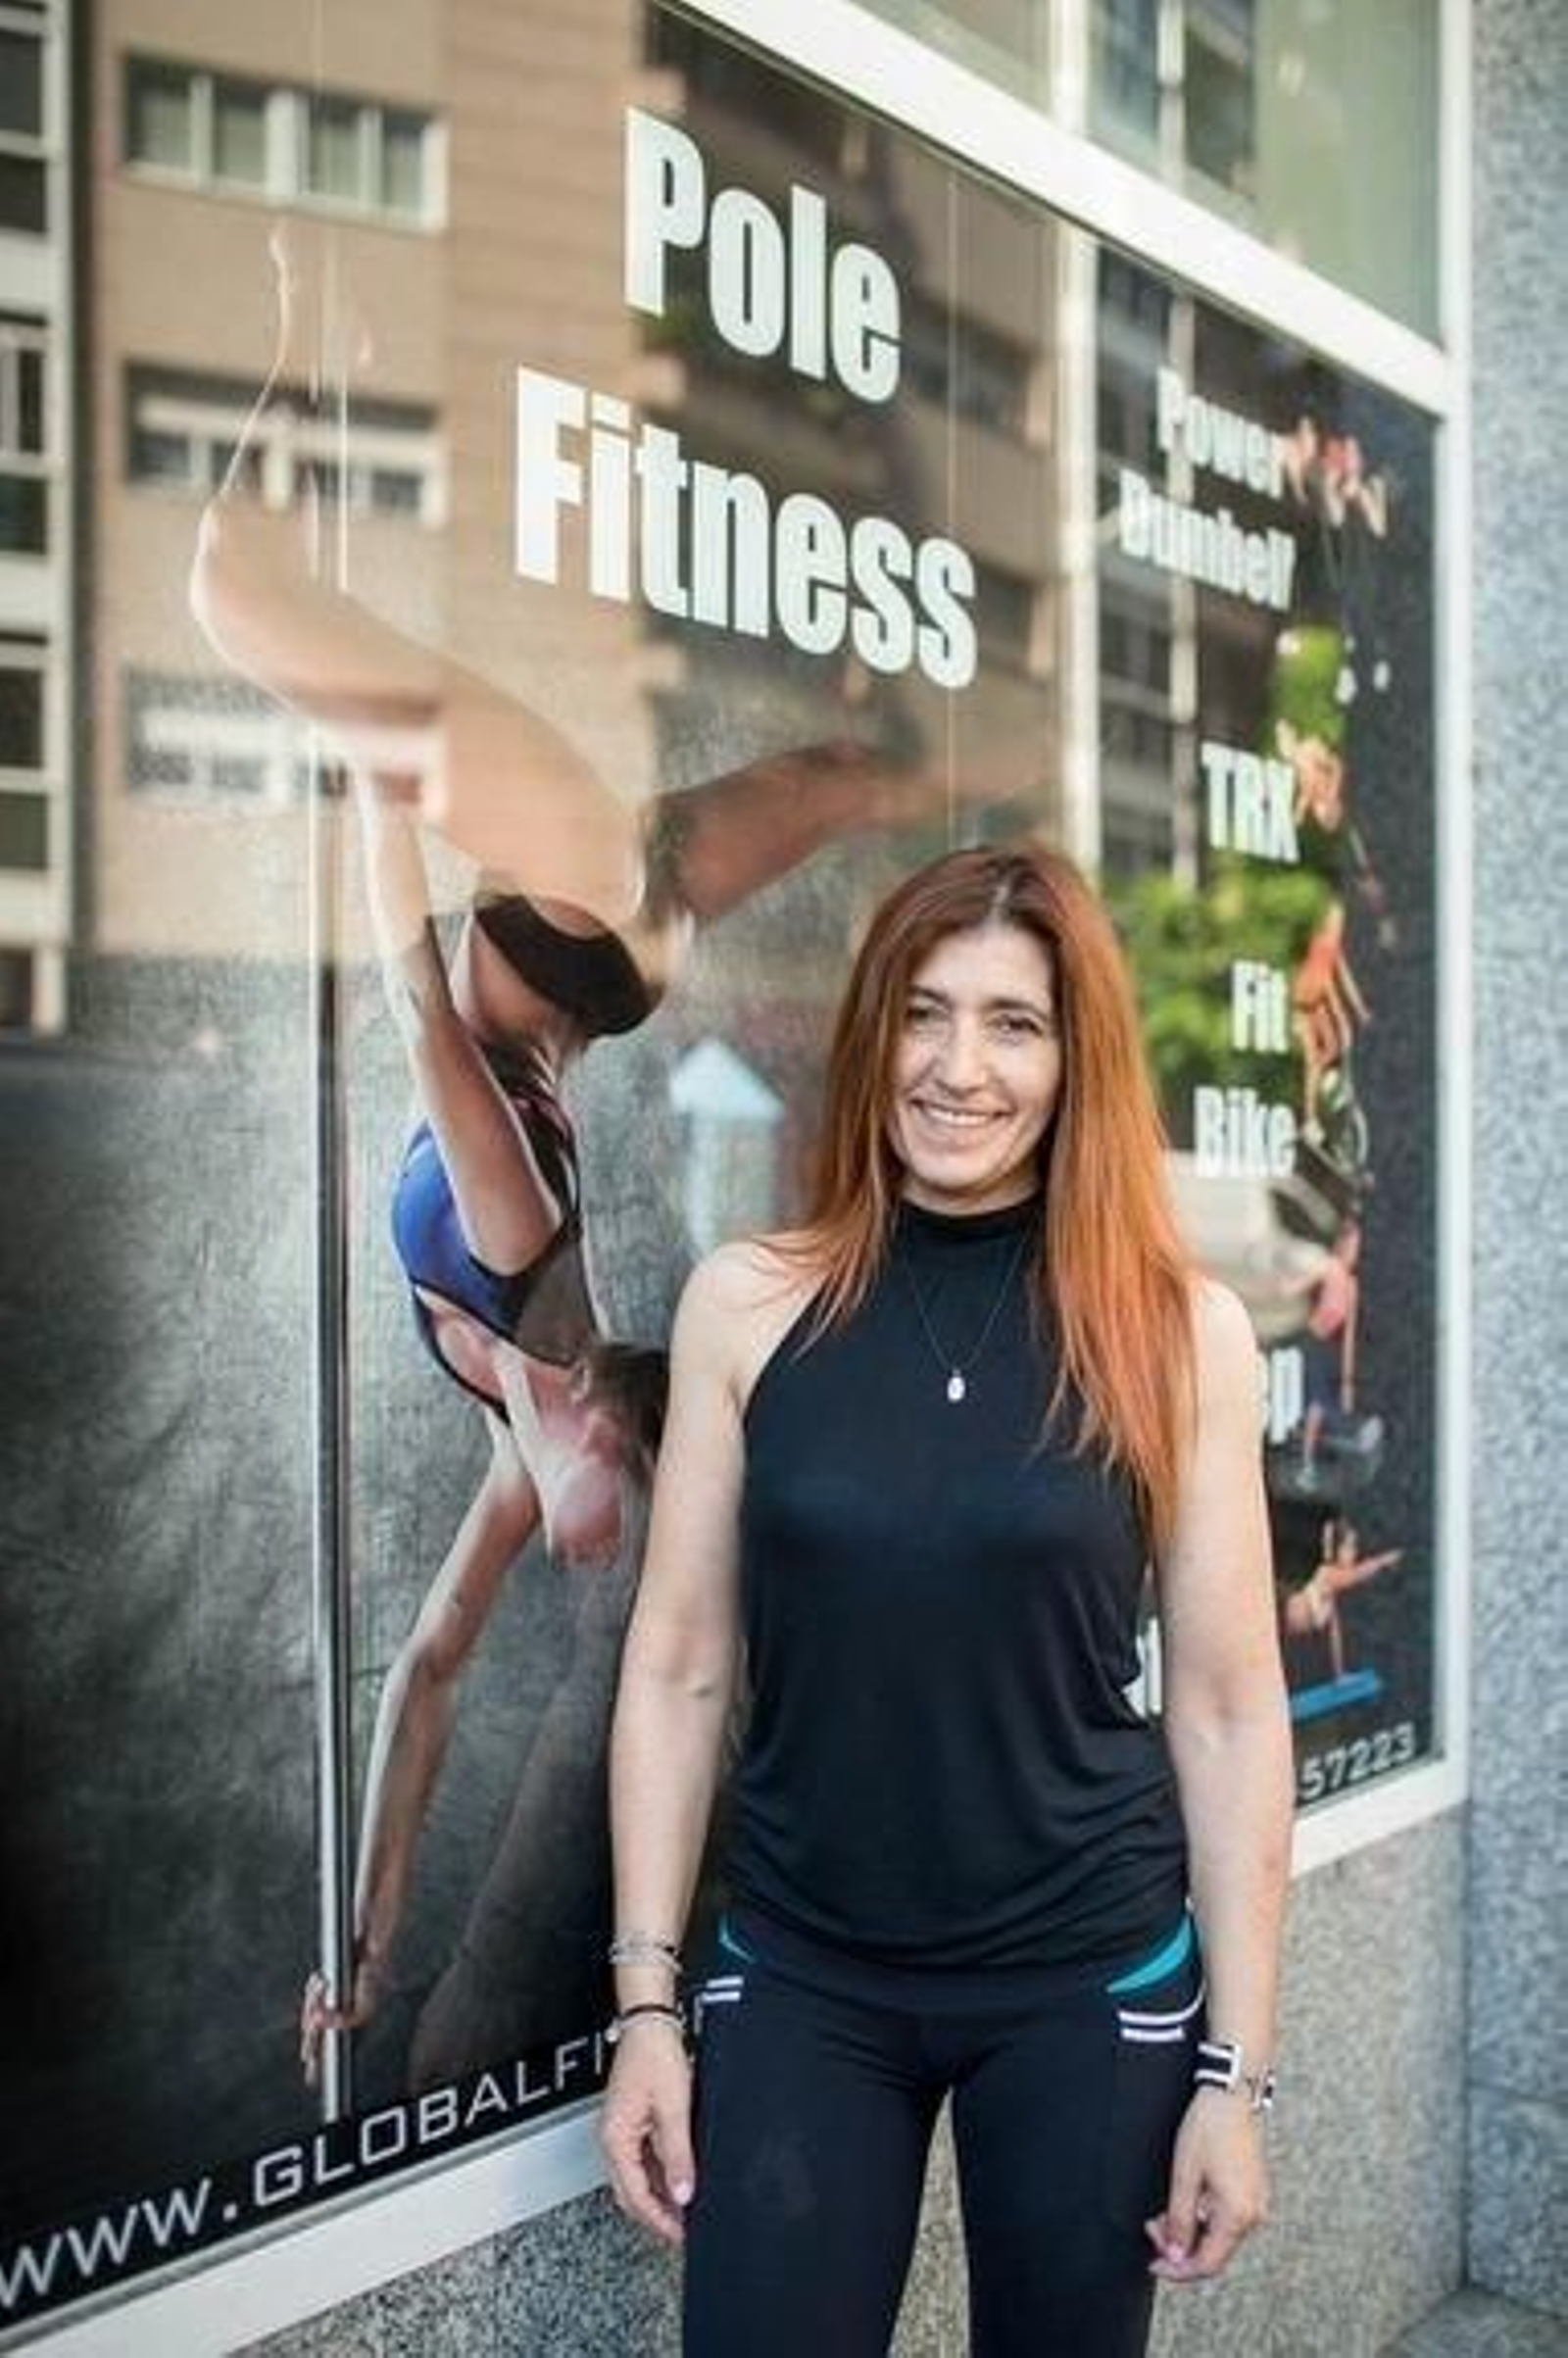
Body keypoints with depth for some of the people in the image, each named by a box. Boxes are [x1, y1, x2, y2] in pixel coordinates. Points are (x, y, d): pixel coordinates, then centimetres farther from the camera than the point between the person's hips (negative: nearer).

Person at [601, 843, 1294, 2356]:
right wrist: (647, 2000, -1)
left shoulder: (1181, 1330, -7)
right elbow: (675, 1673, -1)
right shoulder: (747, 1303, -5)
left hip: (1091, 1979, 0)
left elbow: (1227, 1710, -3)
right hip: (797, 1978, 0)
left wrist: (1237, 2065, -2)